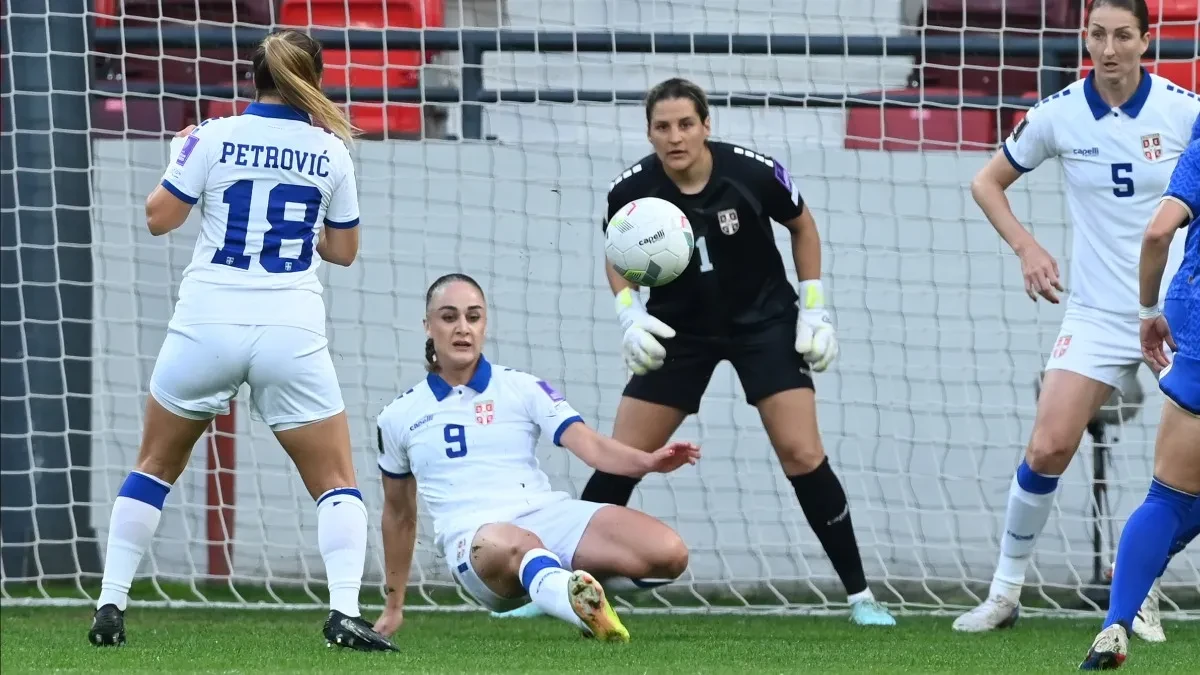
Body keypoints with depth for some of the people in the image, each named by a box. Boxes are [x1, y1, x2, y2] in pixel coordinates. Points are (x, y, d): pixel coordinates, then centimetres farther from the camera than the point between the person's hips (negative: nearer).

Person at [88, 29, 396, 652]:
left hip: (207, 326, 0)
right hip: (291, 336, 0)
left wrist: (179, 156, 18)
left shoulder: (213, 139, -3)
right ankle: (345, 612, -12)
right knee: (335, 482, 8)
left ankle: (110, 606, 12)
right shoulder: (331, 152, 2)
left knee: (155, 466, 18)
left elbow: (158, 218, 2)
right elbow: (344, 250, 11)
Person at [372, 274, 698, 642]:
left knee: (668, 552, -23)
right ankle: (579, 600, -74)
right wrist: (394, 606, 32)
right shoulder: (398, 417, 15)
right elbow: (399, 513, 27)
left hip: (547, 515, 2)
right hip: (472, 536, -2)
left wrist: (649, 461, -24)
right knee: (514, 546, -43)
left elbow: (589, 445, -2)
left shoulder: (523, 388, 11)